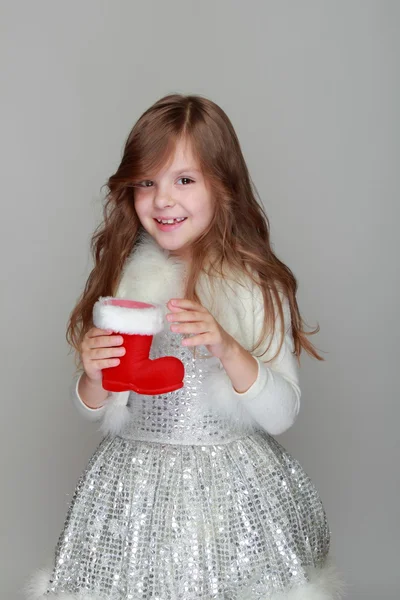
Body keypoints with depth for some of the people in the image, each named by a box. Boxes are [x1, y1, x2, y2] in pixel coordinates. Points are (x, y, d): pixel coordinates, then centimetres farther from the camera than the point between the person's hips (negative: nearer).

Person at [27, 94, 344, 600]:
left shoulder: (258, 286, -8)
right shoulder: (123, 279, -1)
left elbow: (283, 414, -10)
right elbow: (95, 411, 6)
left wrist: (228, 350, -25)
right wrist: (94, 377, -16)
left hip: (235, 487, -2)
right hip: (136, 484, 2)